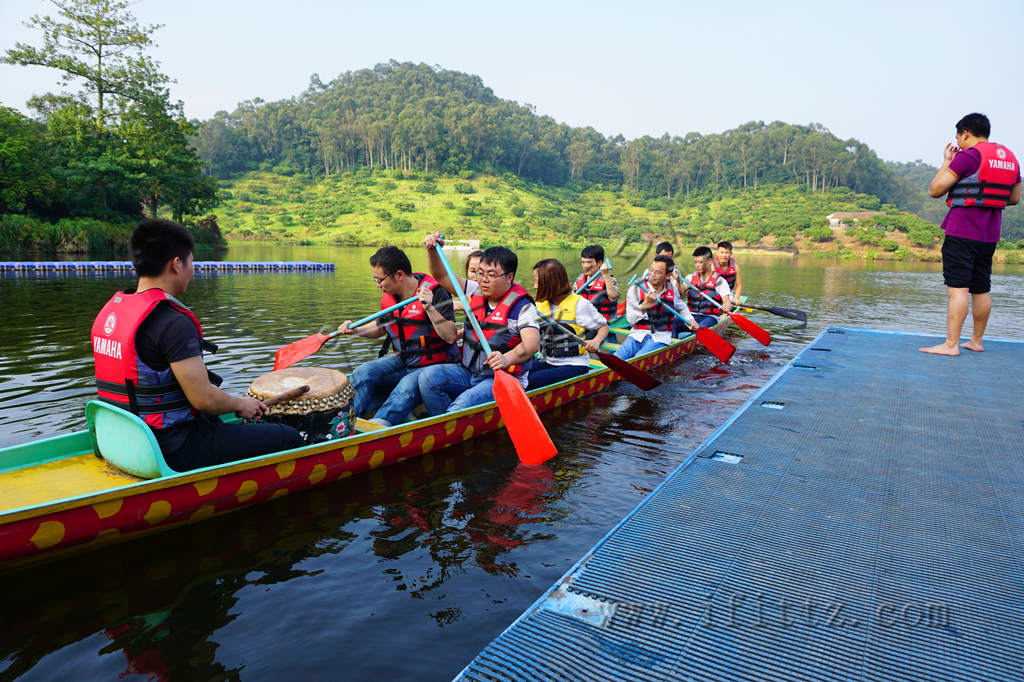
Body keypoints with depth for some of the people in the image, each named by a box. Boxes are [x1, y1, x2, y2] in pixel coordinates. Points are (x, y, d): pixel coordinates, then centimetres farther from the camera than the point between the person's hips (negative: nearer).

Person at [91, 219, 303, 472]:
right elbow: (203, 398, -24)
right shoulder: (172, 322, -23)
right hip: (174, 452, -10)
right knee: (290, 438, -3)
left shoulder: (111, 308, 6)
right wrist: (241, 404, -3)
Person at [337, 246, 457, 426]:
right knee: (362, 374, -16)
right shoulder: (389, 295, 4)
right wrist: (355, 330, 4)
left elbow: (450, 337, -24)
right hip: (401, 360, 6)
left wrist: (429, 308, -34)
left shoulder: (435, 293, -17)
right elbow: (381, 328, 22)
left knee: (407, 386, -35)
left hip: (432, 365, -6)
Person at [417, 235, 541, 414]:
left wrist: (507, 359, -45)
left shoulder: (521, 306, -10)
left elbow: (532, 342, -26)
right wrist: (433, 251, -5)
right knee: (428, 377, -16)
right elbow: (442, 276, 14)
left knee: (464, 405, -32)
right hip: (468, 372, 7)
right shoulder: (475, 292, 9)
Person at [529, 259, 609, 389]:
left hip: (574, 365, -5)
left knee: (533, 381, -28)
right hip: (546, 362, 5)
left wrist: (596, 341, -19)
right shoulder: (539, 305, 11)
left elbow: (603, 326, 1)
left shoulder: (579, 304, -6)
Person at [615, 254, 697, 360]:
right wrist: (645, 304, -21)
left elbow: (681, 307, 33)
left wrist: (690, 320, 16)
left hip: (659, 338, 1)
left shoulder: (671, 289, 10)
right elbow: (631, 319, -9)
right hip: (637, 335, -1)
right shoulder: (636, 289, -1)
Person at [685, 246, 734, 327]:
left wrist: (727, 307, -31)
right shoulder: (690, 278, 14)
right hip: (691, 315, 3)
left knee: (701, 327, -37)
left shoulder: (719, 281, 2)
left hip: (710, 317, -3)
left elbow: (727, 301, -8)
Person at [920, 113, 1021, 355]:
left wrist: (946, 162, 4)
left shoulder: (969, 156, -9)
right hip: (990, 234, 8)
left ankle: (951, 344, -13)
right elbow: (1015, 198, 21)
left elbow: (935, 190, -9)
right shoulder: (1010, 158, 16)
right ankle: (976, 341, 23)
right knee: (981, 289, 14)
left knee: (957, 288, -11)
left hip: (962, 232, -8)